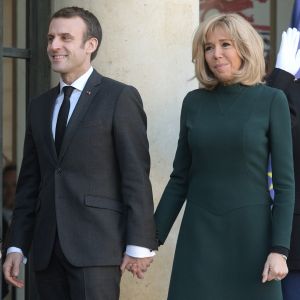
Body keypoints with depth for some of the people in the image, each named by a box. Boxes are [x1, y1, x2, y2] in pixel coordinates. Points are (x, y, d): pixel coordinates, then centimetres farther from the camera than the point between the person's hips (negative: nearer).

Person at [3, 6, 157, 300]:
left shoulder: (120, 98, -2)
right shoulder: (40, 106, 16)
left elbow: (136, 175, -6)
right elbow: (29, 182, 16)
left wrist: (139, 244, -11)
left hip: (96, 244, -5)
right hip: (47, 249, 6)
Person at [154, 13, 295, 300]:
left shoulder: (271, 101, -3)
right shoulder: (194, 102, 6)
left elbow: (284, 182, -4)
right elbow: (180, 178, 10)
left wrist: (279, 249, -12)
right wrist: (152, 239, 5)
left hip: (250, 232, -2)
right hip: (198, 234, 2)